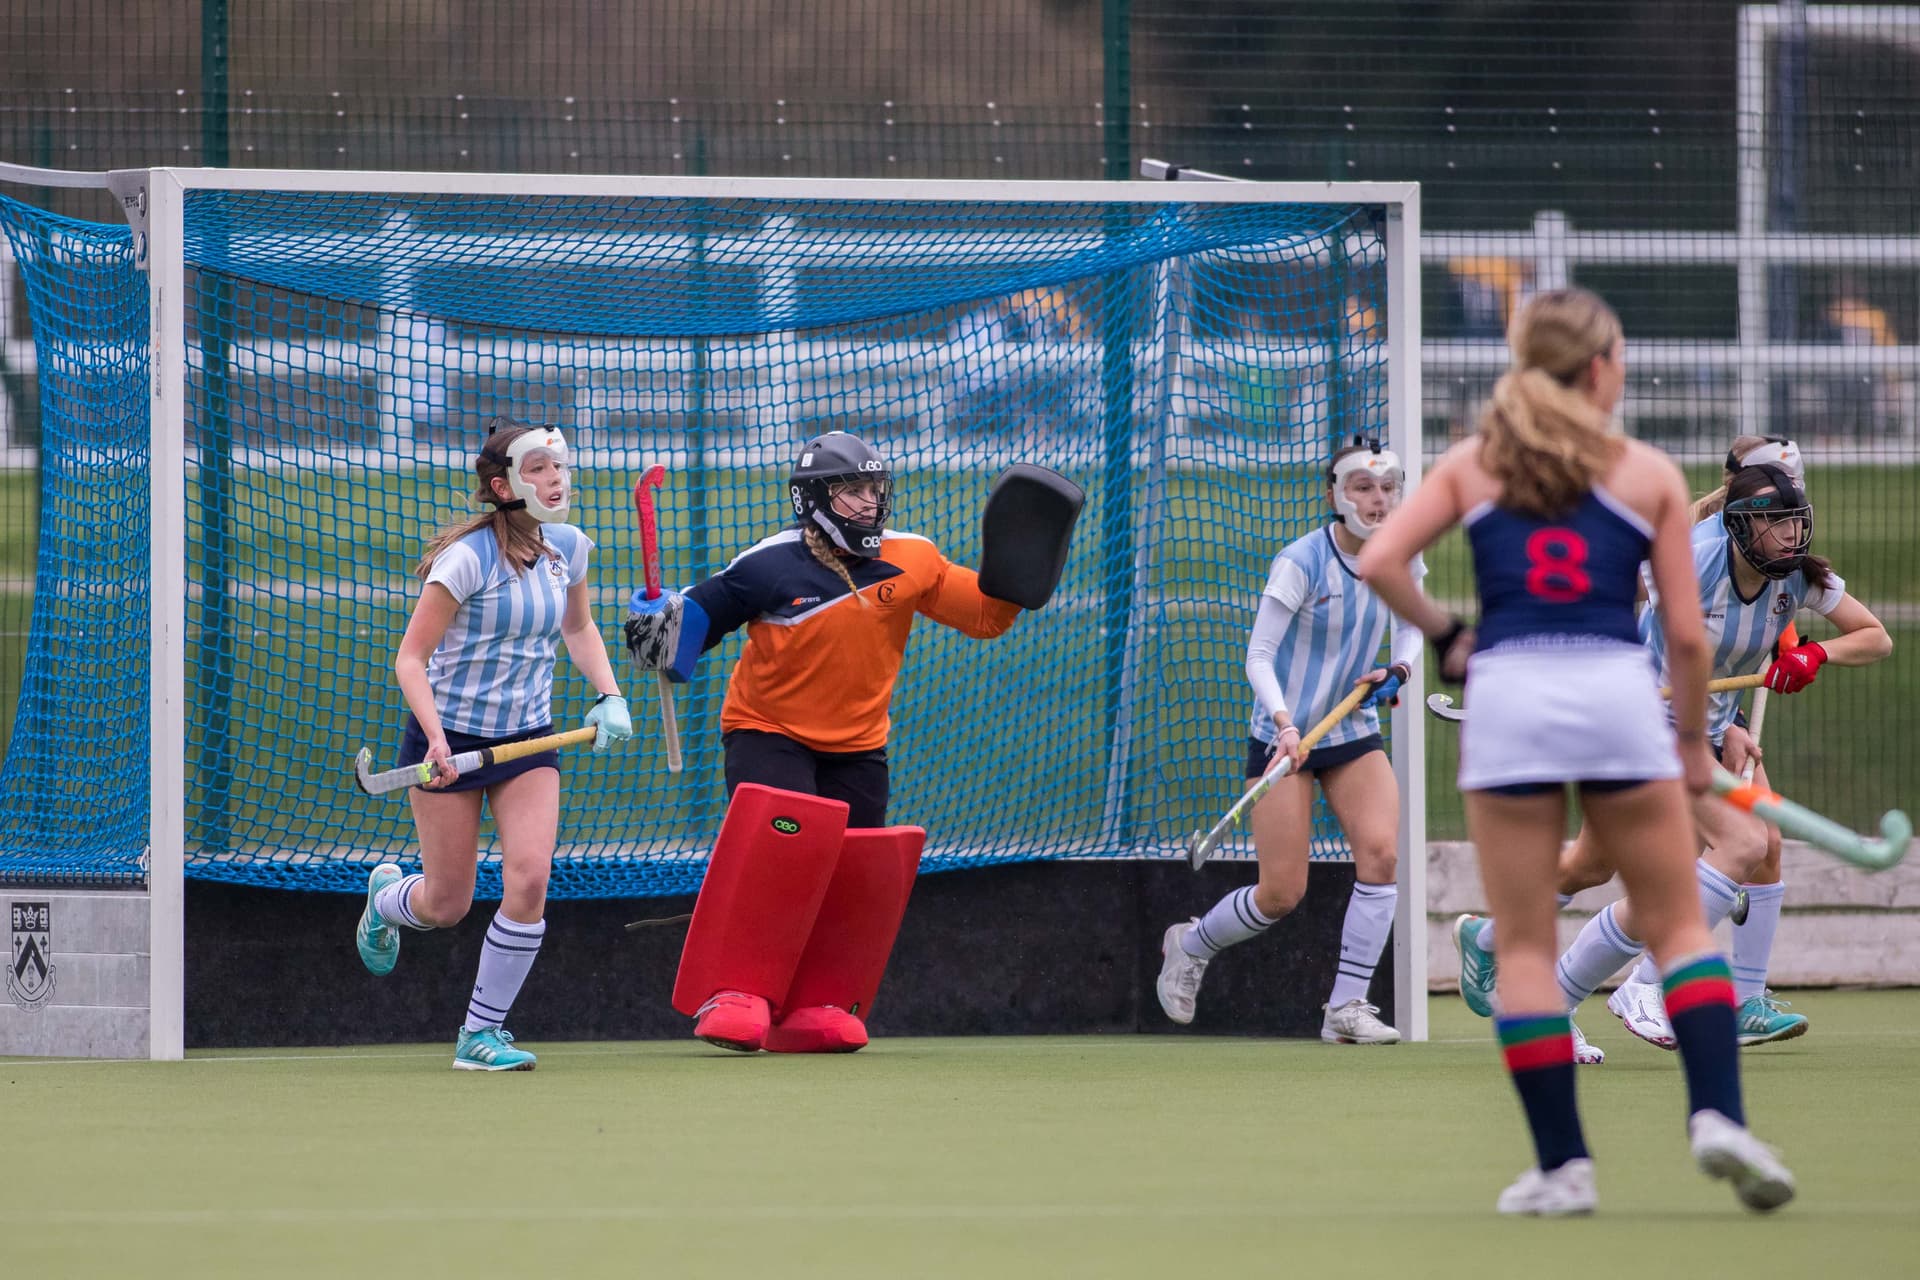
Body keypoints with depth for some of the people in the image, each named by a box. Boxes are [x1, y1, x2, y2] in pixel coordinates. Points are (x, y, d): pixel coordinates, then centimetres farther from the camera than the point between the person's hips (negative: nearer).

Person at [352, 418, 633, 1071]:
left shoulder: (568, 547, -1)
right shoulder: (469, 558, -19)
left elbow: (579, 630, 19)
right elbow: (411, 658, -16)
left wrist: (609, 697, 3)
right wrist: (436, 737, -30)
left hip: (528, 738, 4)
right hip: (451, 737, -4)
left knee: (529, 880, -16)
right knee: (447, 907, 3)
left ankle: (482, 1031, -1)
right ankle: (385, 896, 42)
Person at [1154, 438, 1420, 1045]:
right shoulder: (1300, 562, -19)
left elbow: (1410, 630, 13)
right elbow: (1258, 657, -18)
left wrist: (1397, 670, -9)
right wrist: (1284, 722, -33)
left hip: (1354, 735, 5)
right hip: (1285, 737, -5)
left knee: (1381, 852, -20)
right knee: (1282, 893, -6)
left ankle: (1346, 1007, -11)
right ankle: (1188, 945, 26)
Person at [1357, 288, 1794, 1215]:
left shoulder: (1471, 464, 12)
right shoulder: (1649, 474, 10)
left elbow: (1379, 562, -1)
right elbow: (1685, 632, 7)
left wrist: (1441, 635, 15)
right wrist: (1693, 738, 20)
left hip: (1507, 696, 1)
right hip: (1619, 693, 0)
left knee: (1524, 946, 8)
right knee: (1679, 926, 11)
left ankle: (1562, 1164, 4)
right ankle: (1717, 1114, -8)